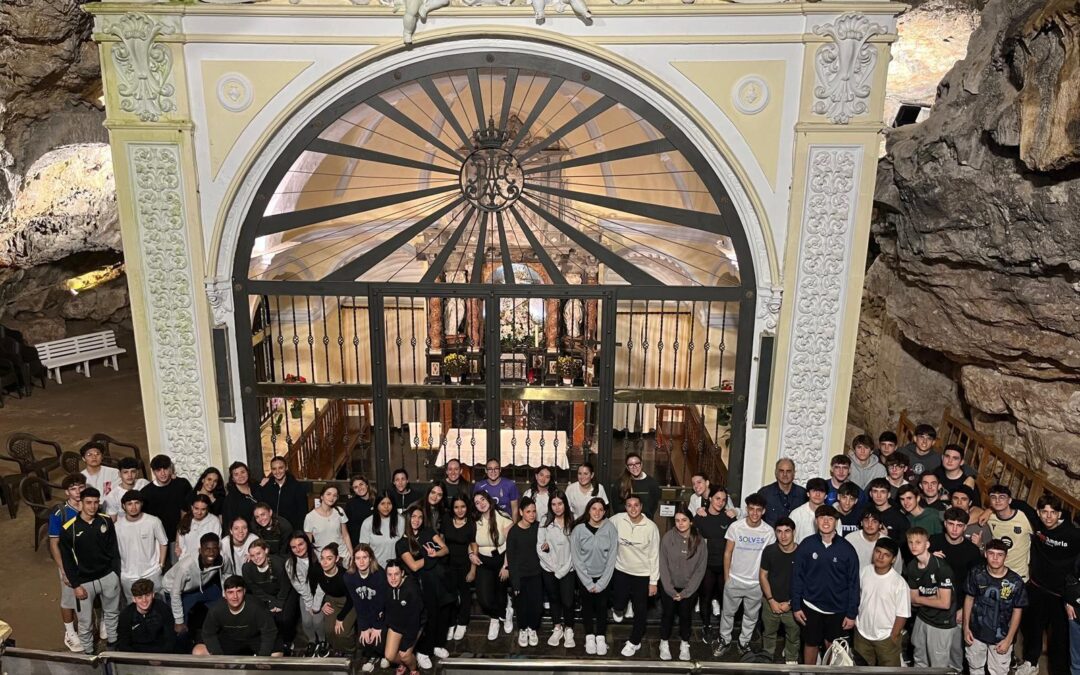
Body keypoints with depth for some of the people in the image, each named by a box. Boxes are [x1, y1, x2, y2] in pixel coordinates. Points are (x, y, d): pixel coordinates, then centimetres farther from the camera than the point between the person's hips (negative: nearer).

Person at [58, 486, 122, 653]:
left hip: (108, 577, 3)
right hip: (84, 581, -2)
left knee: (112, 613, 21)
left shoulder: (106, 521, -7)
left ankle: (114, 642, 42)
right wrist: (75, 585, -10)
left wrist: (116, 574, 1)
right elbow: (66, 559, -9)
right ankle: (88, 652, 32)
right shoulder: (70, 528, -15)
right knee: (85, 621, 11)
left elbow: (114, 550, 2)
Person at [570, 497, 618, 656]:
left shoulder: (610, 529, -13)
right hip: (585, 576, 0)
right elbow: (576, 558, -11)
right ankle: (589, 636, 28)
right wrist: (588, 583, -11)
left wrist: (601, 583, -11)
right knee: (587, 606, 10)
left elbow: (612, 557, -10)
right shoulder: (578, 529, -14)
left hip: (604, 576, 0)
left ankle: (601, 637, 24)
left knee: (602, 606, 6)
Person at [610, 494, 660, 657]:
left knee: (640, 611, 11)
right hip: (621, 571, 1)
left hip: (642, 575, -1)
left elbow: (654, 555, -11)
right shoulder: (617, 520, -15)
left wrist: (654, 581, -8)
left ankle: (634, 642, 32)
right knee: (619, 604, 10)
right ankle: (618, 609, 47)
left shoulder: (651, 527, -18)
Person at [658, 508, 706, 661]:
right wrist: (670, 590, -13)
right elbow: (663, 565, -11)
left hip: (689, 588, 1)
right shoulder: (668, 538, -14)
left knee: (685, 616, 14)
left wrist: (686, 592, -10)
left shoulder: (700, 542, -11)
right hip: (668, 587, -1)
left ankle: (684, 644, 35)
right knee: (668, 615, 12)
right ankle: (664, 643, 32)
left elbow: (700, 569, -8)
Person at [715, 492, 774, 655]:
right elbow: (728, 553, -4)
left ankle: (744, 642, 37)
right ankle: (724, 640, 34)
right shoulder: (735, 527, -13)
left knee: (751, 616, 17)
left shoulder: (769, 531, -11)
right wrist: (726, 577, -2)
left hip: (757, 583, 1)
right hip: (734, 580, -1)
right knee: (728, 612, 14)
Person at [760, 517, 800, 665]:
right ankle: (767, 659, 40)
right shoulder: (769, 551, -11)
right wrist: (771, 601, -8)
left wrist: (790, 603, -10)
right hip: (771, 602, 1)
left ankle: (791, 661, 40)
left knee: (793, 636, 16)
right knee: (769, 633, 19)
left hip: (793, 605, -1)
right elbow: (763, 576, -2)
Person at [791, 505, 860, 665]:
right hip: (811, 607, 0)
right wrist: (796, 606, -3)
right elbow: (797, 577, -3)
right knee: (811, 644, 14)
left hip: (838, 609, 0)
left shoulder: (846, 549, -9)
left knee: (832, 647, 14)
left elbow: (853, 583, -4)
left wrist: (852, 613, -5)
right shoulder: (806, 545, -9)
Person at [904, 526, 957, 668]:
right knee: (920, 661, 20)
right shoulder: (910, 567, -3)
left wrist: (920, 599, -10)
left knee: (938, 666, 7)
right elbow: (913, 601, -1)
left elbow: (944, 603, -24)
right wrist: (934, 597, -15)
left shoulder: (941, 567, -23)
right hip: (922, 618, 6)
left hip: (942, 623, -6)